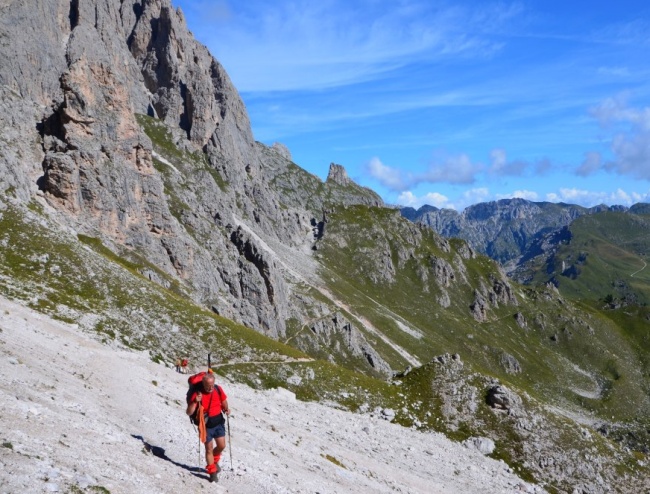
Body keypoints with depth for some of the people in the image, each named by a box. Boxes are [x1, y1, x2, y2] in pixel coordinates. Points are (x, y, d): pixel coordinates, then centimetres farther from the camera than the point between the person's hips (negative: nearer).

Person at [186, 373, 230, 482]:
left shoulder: (218, 389, -8)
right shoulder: (197, 394, -20)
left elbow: (224, 401, 11)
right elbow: (189, 412, -22)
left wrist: (226, 409, -8)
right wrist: (195, 402, -37)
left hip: (218, 422, 4)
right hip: (206, 425, -4)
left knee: (222, 446, 6)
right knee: (209, 449, 2)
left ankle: (214, 460, 37)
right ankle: (212, 472, 18)